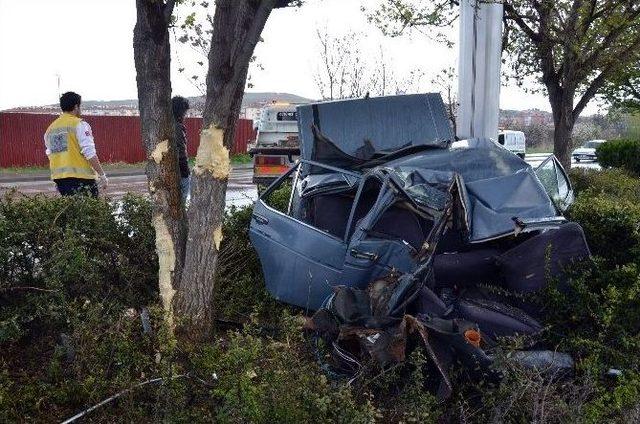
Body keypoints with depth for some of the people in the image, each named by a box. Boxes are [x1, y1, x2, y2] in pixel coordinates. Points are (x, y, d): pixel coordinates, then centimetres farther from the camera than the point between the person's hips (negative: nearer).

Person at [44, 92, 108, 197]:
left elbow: (50, 154, 18)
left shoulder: (50, 128, 15)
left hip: (58, 177, 7)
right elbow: (90, 153, -14)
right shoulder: (79, 124, -7)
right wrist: (102, 175, -11)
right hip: (81, 176, -7)